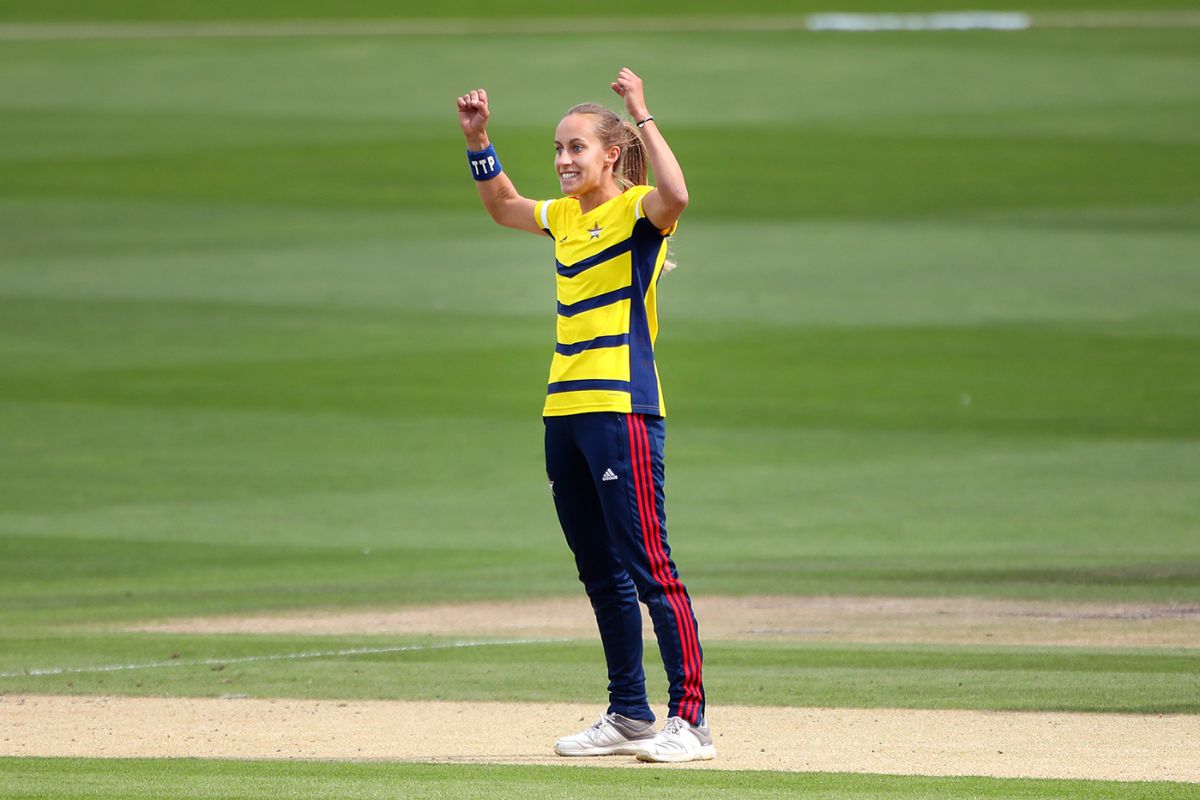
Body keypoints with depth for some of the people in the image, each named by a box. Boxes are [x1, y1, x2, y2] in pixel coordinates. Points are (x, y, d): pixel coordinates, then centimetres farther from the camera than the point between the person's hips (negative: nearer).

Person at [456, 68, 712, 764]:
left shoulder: (637, 210, -7)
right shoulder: (565, 216, 16)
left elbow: (675, 195, -30)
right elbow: (503, 205, 34)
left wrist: (642, 115, -26)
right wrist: (478, 140, 21)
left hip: (623, 409, -8)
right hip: (564, 412, 8)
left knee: (648, 568, -11)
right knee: (601, 575, 13)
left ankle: (690, 720, -10)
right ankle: (628, 716, 20)